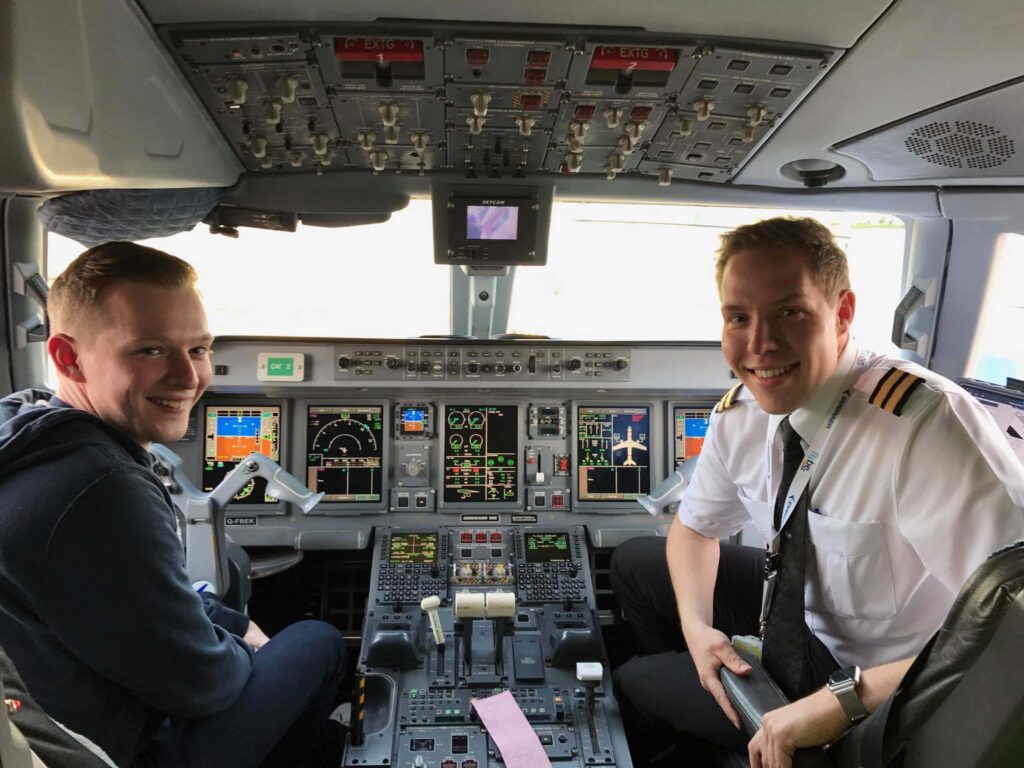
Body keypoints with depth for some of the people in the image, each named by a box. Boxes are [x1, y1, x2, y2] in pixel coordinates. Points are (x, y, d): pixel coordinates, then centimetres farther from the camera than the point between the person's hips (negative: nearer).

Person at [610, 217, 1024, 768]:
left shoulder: (925, 423, -35)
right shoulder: (739, 412, -12)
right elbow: (694, 527, 4)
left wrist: (844, 700, -38)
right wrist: (696, 627, -13)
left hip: (878, 680, -6)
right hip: (801, 605, 6)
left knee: (631, 685, -1)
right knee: (633, 563, 12)